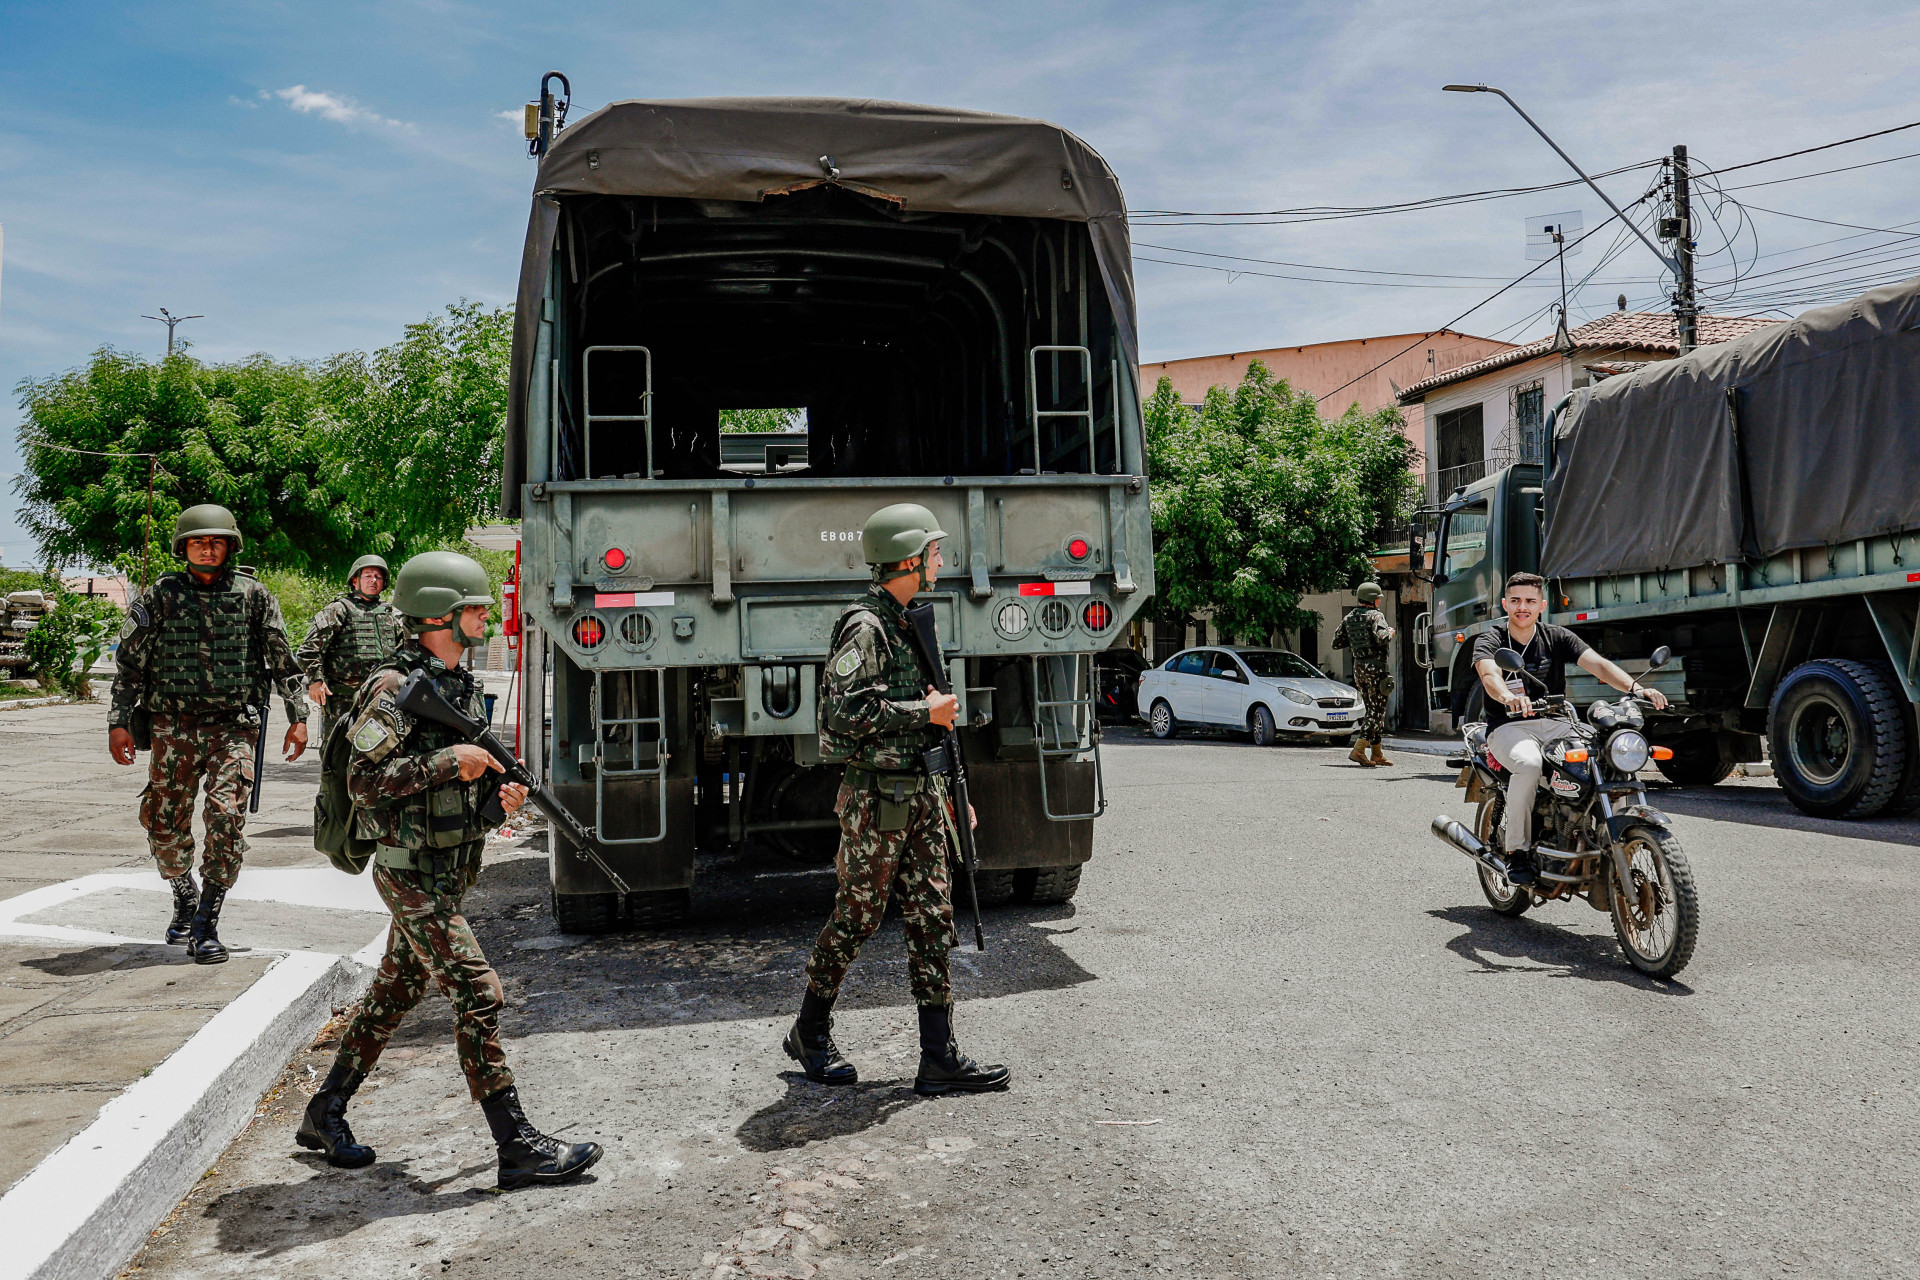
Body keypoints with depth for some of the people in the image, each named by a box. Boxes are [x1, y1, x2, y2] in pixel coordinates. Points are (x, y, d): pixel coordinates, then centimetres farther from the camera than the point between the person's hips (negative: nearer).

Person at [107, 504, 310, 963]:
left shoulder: (253, 594, 3)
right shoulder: (160, 596, 4)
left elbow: (284, 659, 7)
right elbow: (130, 662, 8)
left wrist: (298, 716, 4)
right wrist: (118, 722, 3)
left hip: (233, 726, -2)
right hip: (173, 728, 2)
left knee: (226, 816, -14)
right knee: (164, 824, 5)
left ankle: (206, 925, -5)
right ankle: (184, 897, 33)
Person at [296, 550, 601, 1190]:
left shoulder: (464, 685, 12)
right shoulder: (394, 687, -16)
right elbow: (364, 782, -21)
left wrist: (499, 795, 0)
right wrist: (448, 761, -24)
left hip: (447, 869, 9)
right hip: (413, 874, -9)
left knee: (392, 994, 19)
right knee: (479, 995, -10)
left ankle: (324, 1114, 35)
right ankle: (518, 1148, -5)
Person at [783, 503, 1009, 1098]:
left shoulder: (909, 624, 16)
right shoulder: (864, 627, -13)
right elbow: (845, 712, -23)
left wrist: (945, 791, 20)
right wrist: (926, 712, -18)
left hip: (919, 793, 9)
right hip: (876, 797, -8)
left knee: (932, 920, 6)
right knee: (855, 918, 3)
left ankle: (939, 1058, 10)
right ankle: (810, 1033, 23)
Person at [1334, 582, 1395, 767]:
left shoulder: (1348, 618, 11)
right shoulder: (1375, 615, -10)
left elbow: (1336, 643, 13)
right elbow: (1381, 638, -26)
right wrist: (1390, 633, -5)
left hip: (1358, 667, 8)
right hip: (1376, 667, -8)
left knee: (1372, 710, 15)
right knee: (1378, 711, -4)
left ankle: (1377, 754, 19)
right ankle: (1358, 750, -15)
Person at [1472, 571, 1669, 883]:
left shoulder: (1556, 637, 9)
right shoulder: (1490, 640, 0)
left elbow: (1597, 664, -7)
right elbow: (1489, 674, -23)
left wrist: (1636, 688, -26)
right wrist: (1509, 698, -47)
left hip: (1554, 724, 4)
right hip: (1509, 727, -4)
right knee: (1528, 763, -36)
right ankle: (1516, 848, -21)